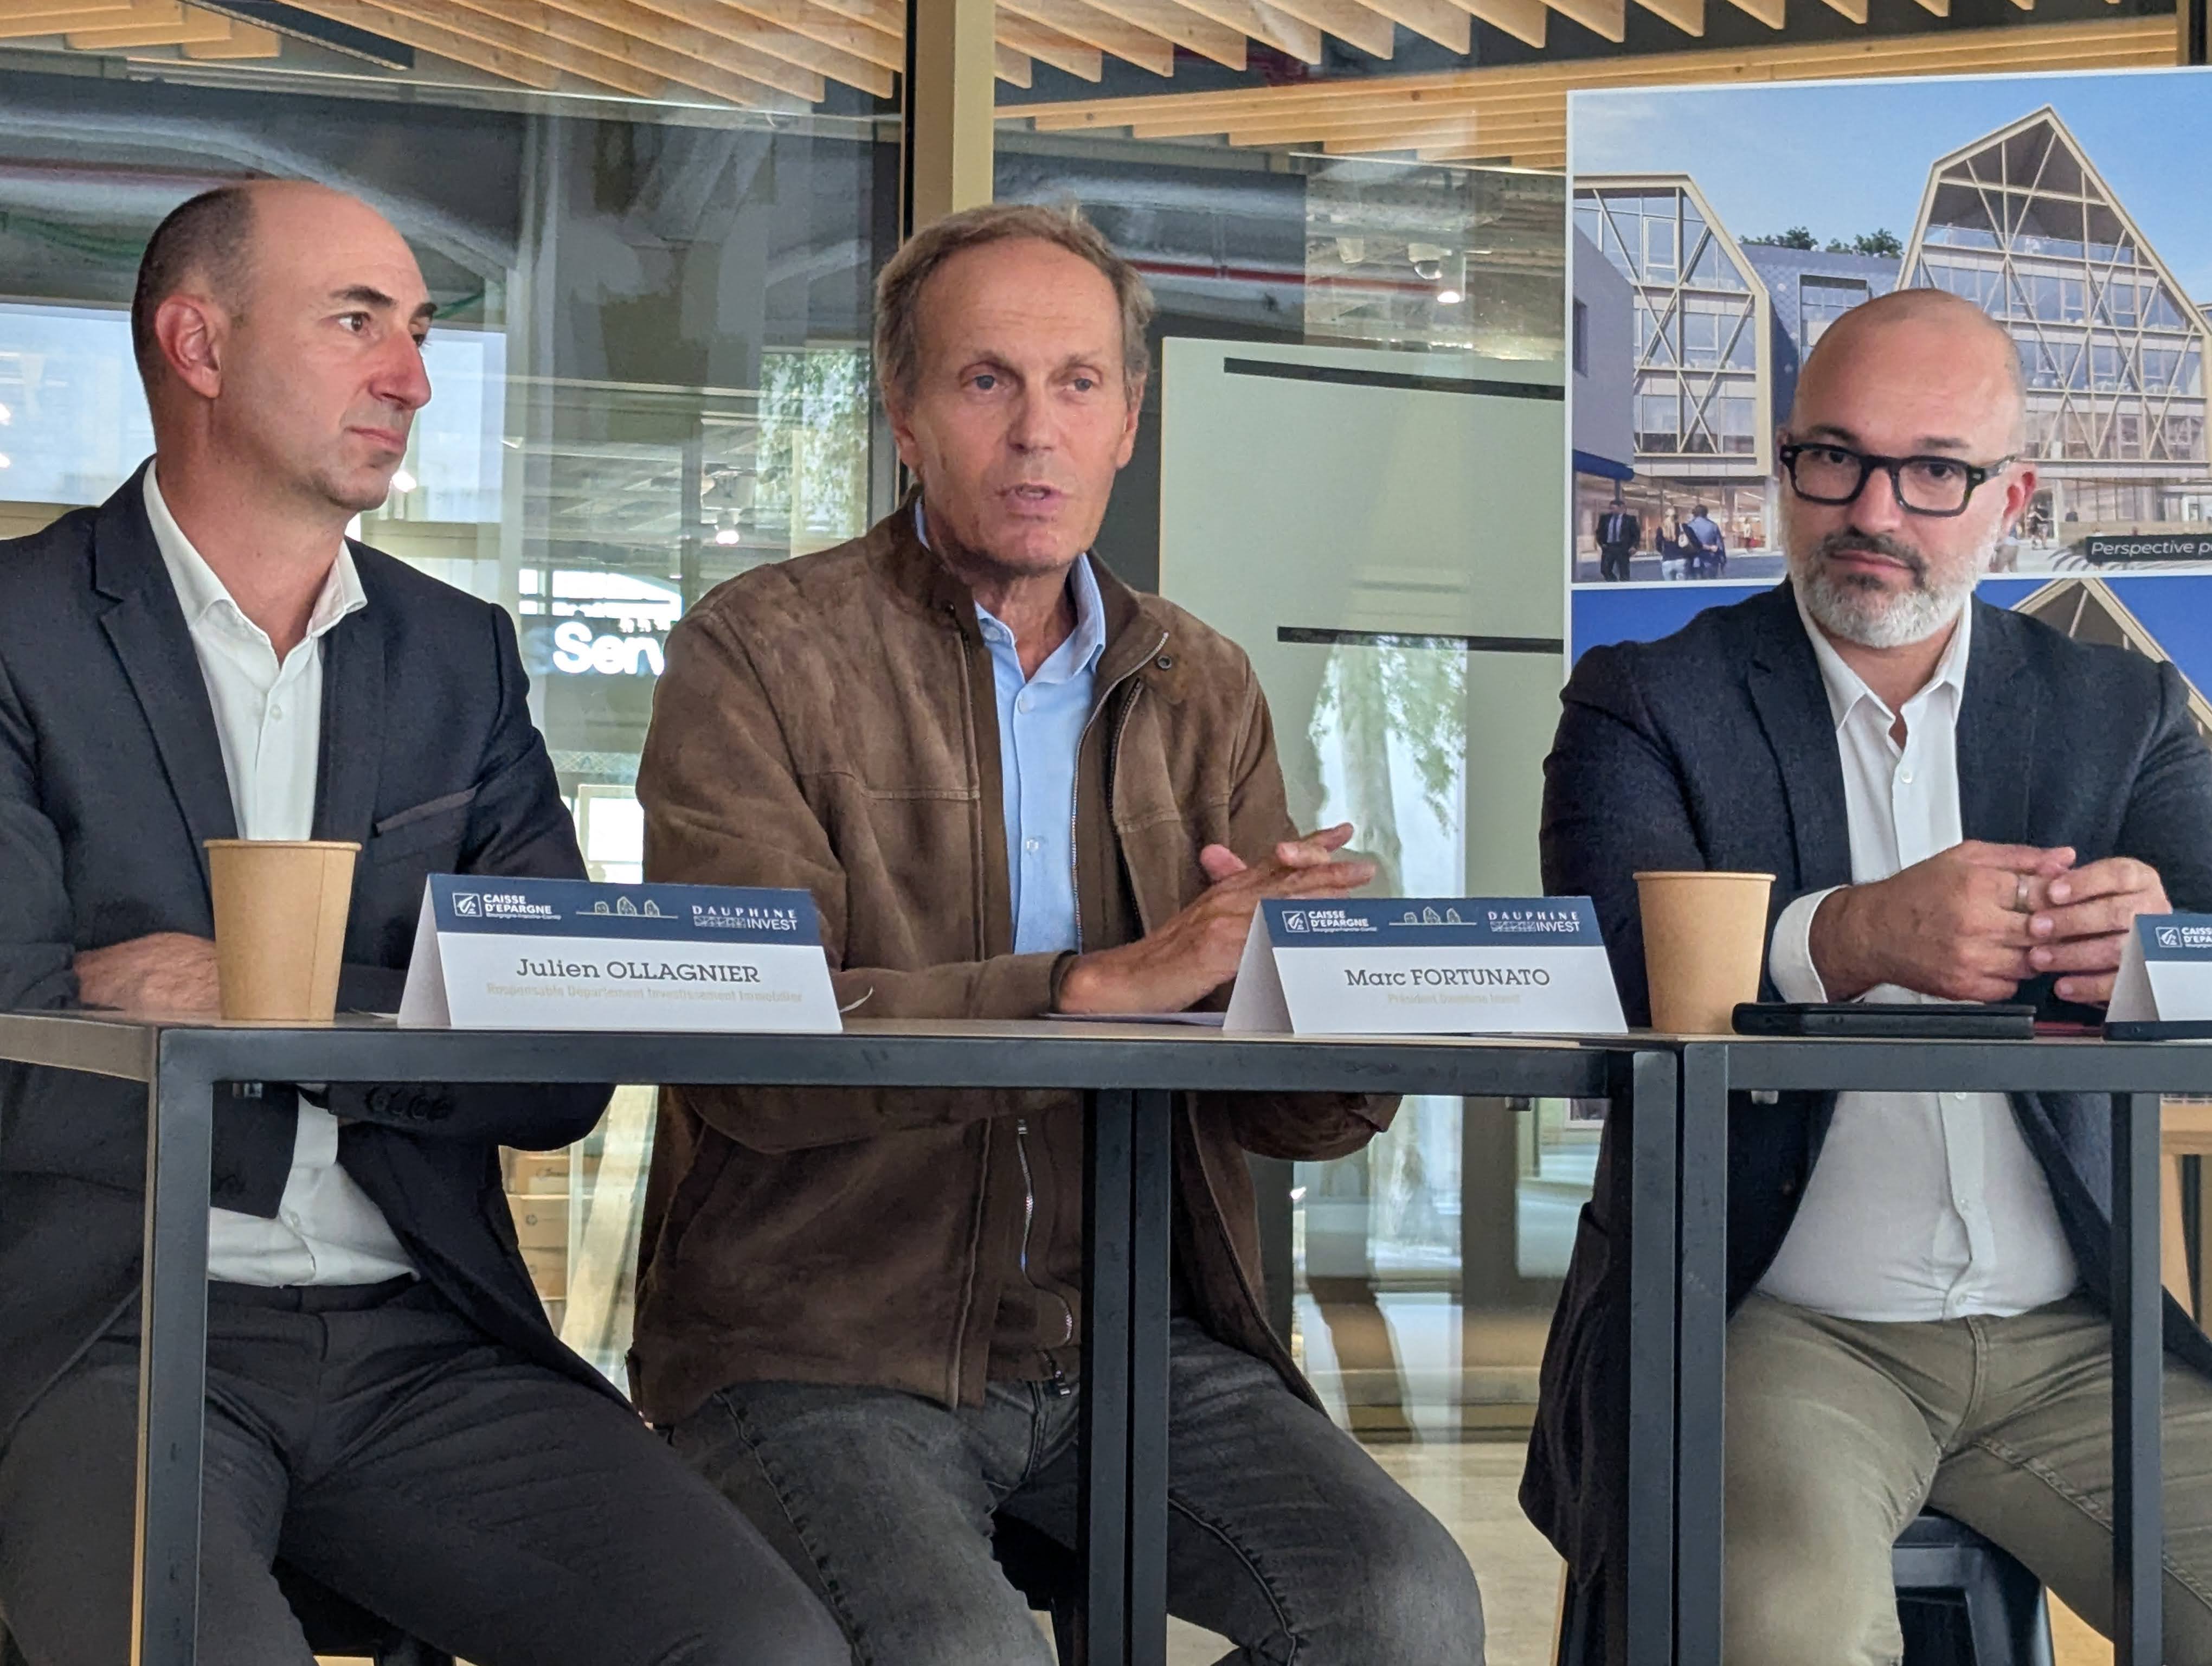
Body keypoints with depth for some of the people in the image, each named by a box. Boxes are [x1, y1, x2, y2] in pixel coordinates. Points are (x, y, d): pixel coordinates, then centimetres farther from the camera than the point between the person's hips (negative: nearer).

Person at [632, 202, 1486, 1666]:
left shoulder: (1202, 693, 14)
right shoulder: (759, 656, -1)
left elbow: (1291, 1118, 9)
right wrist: (1113, 983, -24)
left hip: (1141, 1339, 4)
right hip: (822, 1351, -4)